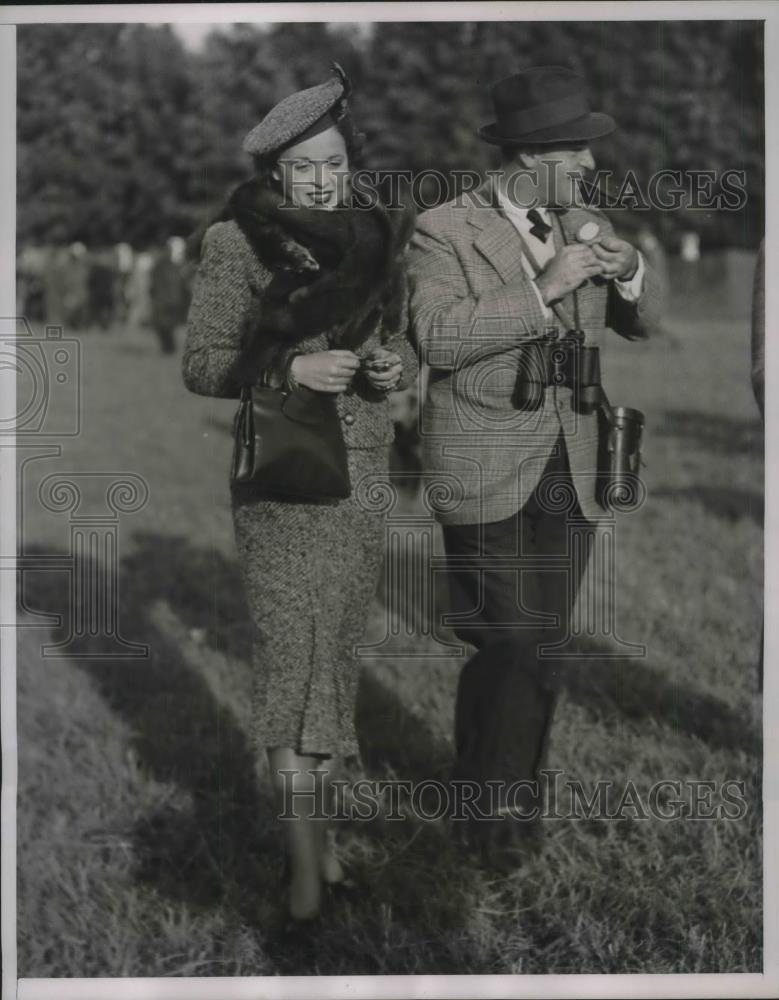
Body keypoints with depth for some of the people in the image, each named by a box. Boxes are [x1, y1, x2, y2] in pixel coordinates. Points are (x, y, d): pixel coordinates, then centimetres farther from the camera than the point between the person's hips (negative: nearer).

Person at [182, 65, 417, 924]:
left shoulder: (377, 239, 9)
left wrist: (397, 364, -5)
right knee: (293, 649, -11)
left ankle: (312, 817, 21)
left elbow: (401, 343, 19)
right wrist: (291, 368, -20)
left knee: (336, 649, 8)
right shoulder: (237, 243, -4)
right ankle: (306, 854, -9)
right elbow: (201, 362, -5)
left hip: (364, 474, 4)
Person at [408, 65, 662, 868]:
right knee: (516, 650, -6)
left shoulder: (586, 228, 11)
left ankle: (487, 796, 23)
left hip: (570, 477, 5)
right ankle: (501, 803, 13)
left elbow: (644, 324, 18)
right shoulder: (444, 231, -6)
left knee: (537, 646, 8)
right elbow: (439, 338, -20)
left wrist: (631, 275, -5)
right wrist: (544, 289, -24)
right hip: (488, 477, -5)